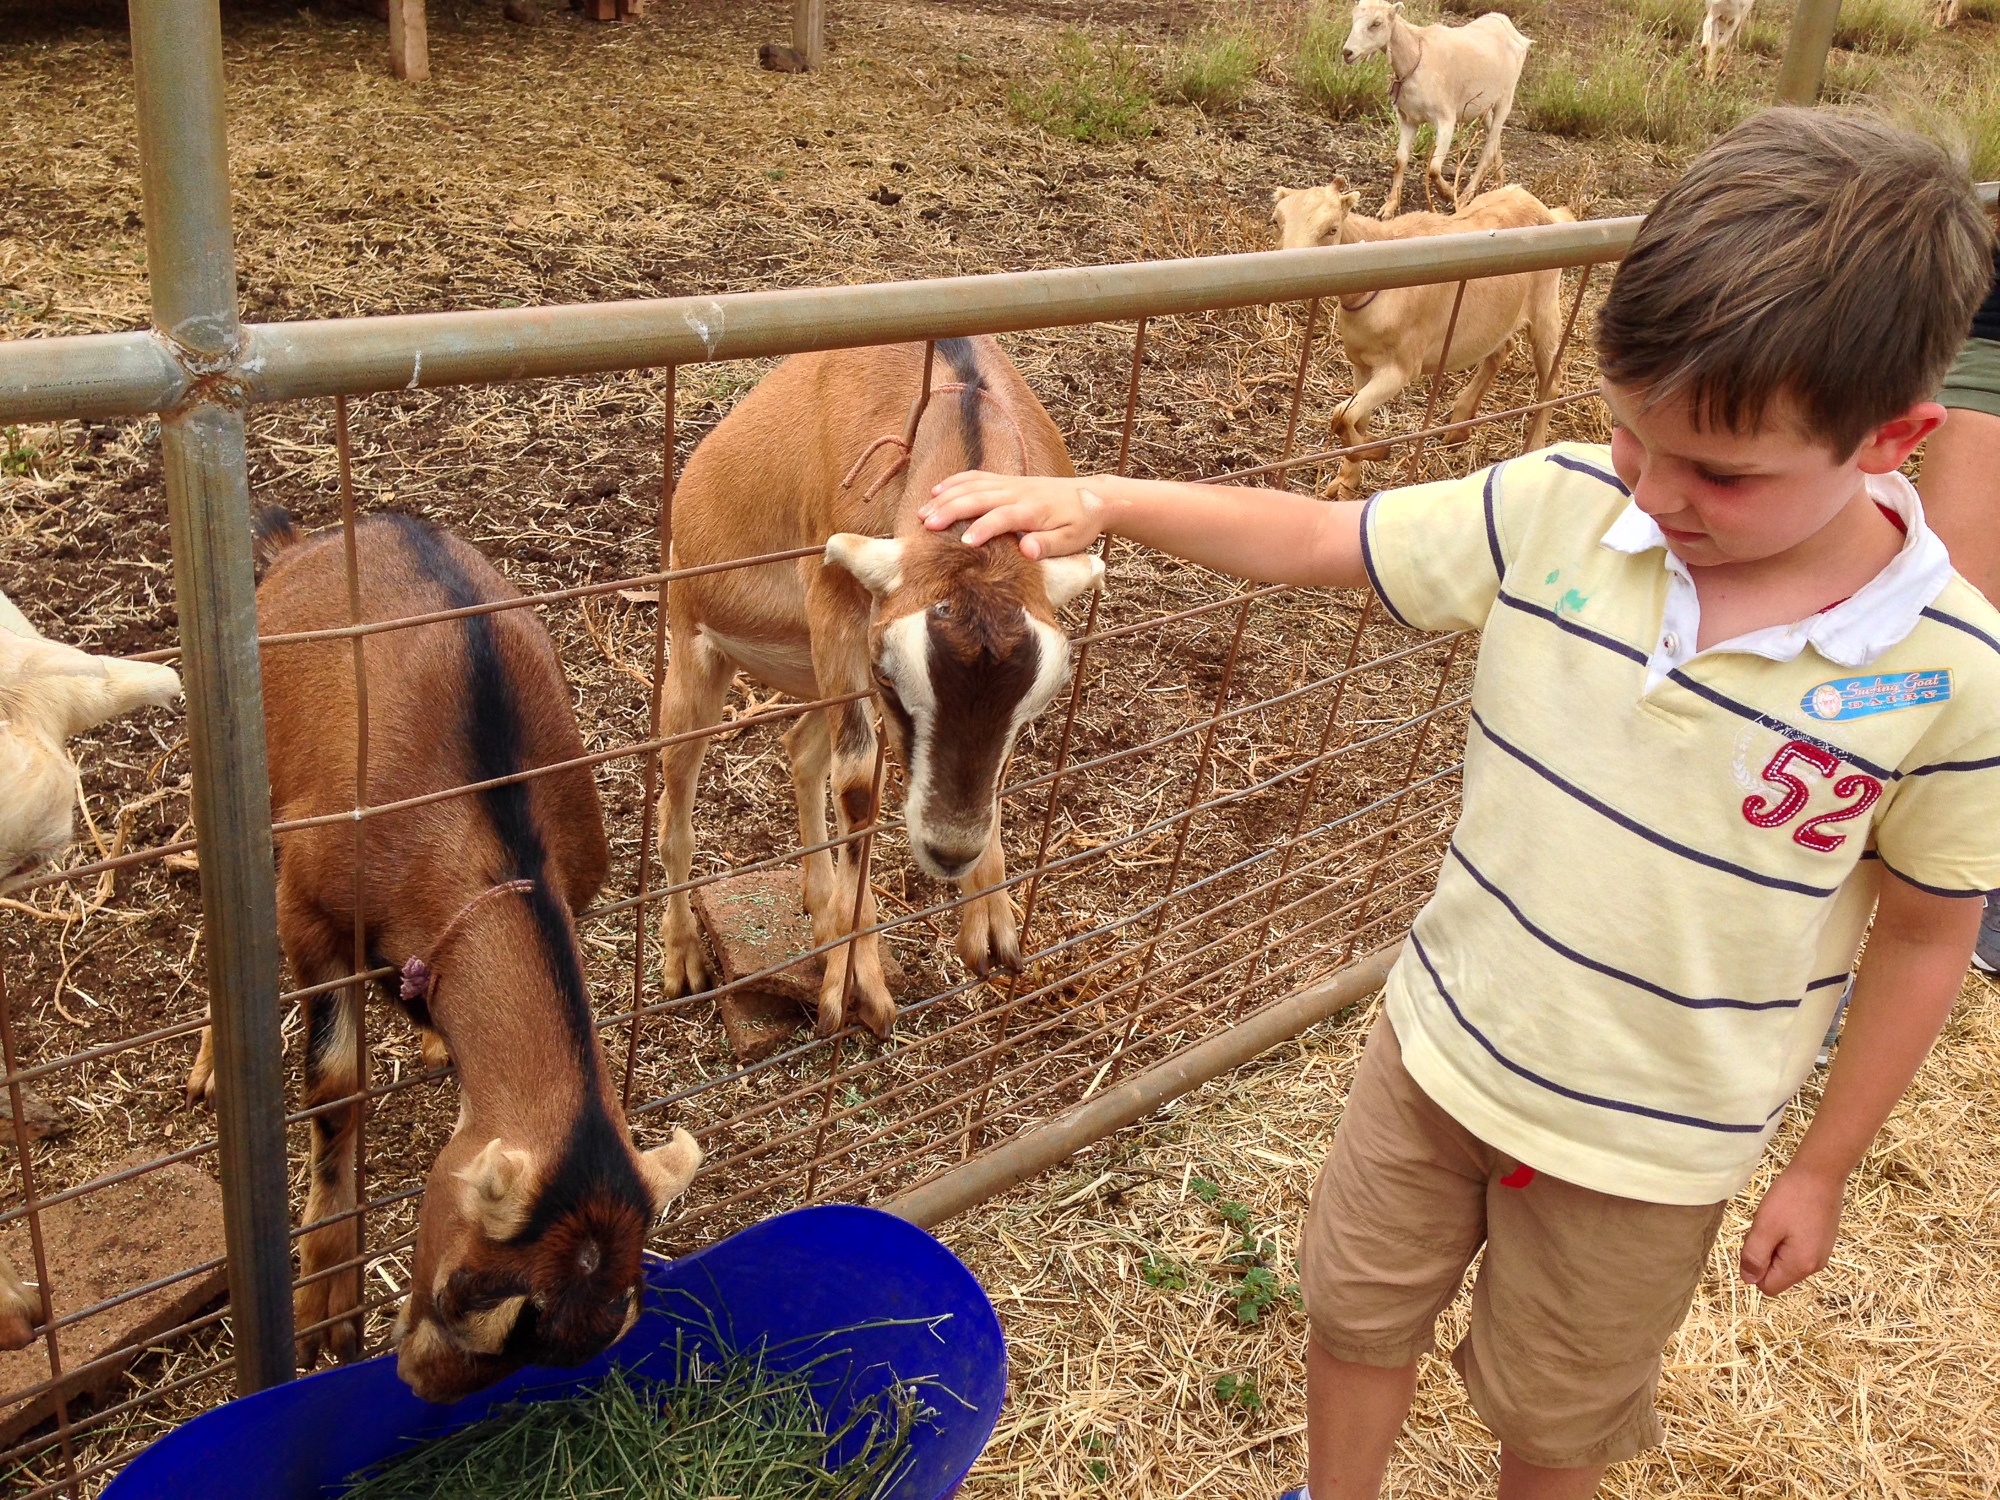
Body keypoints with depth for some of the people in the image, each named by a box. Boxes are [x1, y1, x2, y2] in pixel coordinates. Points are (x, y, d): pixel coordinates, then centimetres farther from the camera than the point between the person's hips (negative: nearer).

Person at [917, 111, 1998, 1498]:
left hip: (1648, 1141, -2)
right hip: (1445, 1039, 3)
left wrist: (1824, 1169, 1)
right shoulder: (1557, 510, -17)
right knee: (1358, 1304, 24)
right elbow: (1317, 538, -8)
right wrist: (1099, 500, -20)